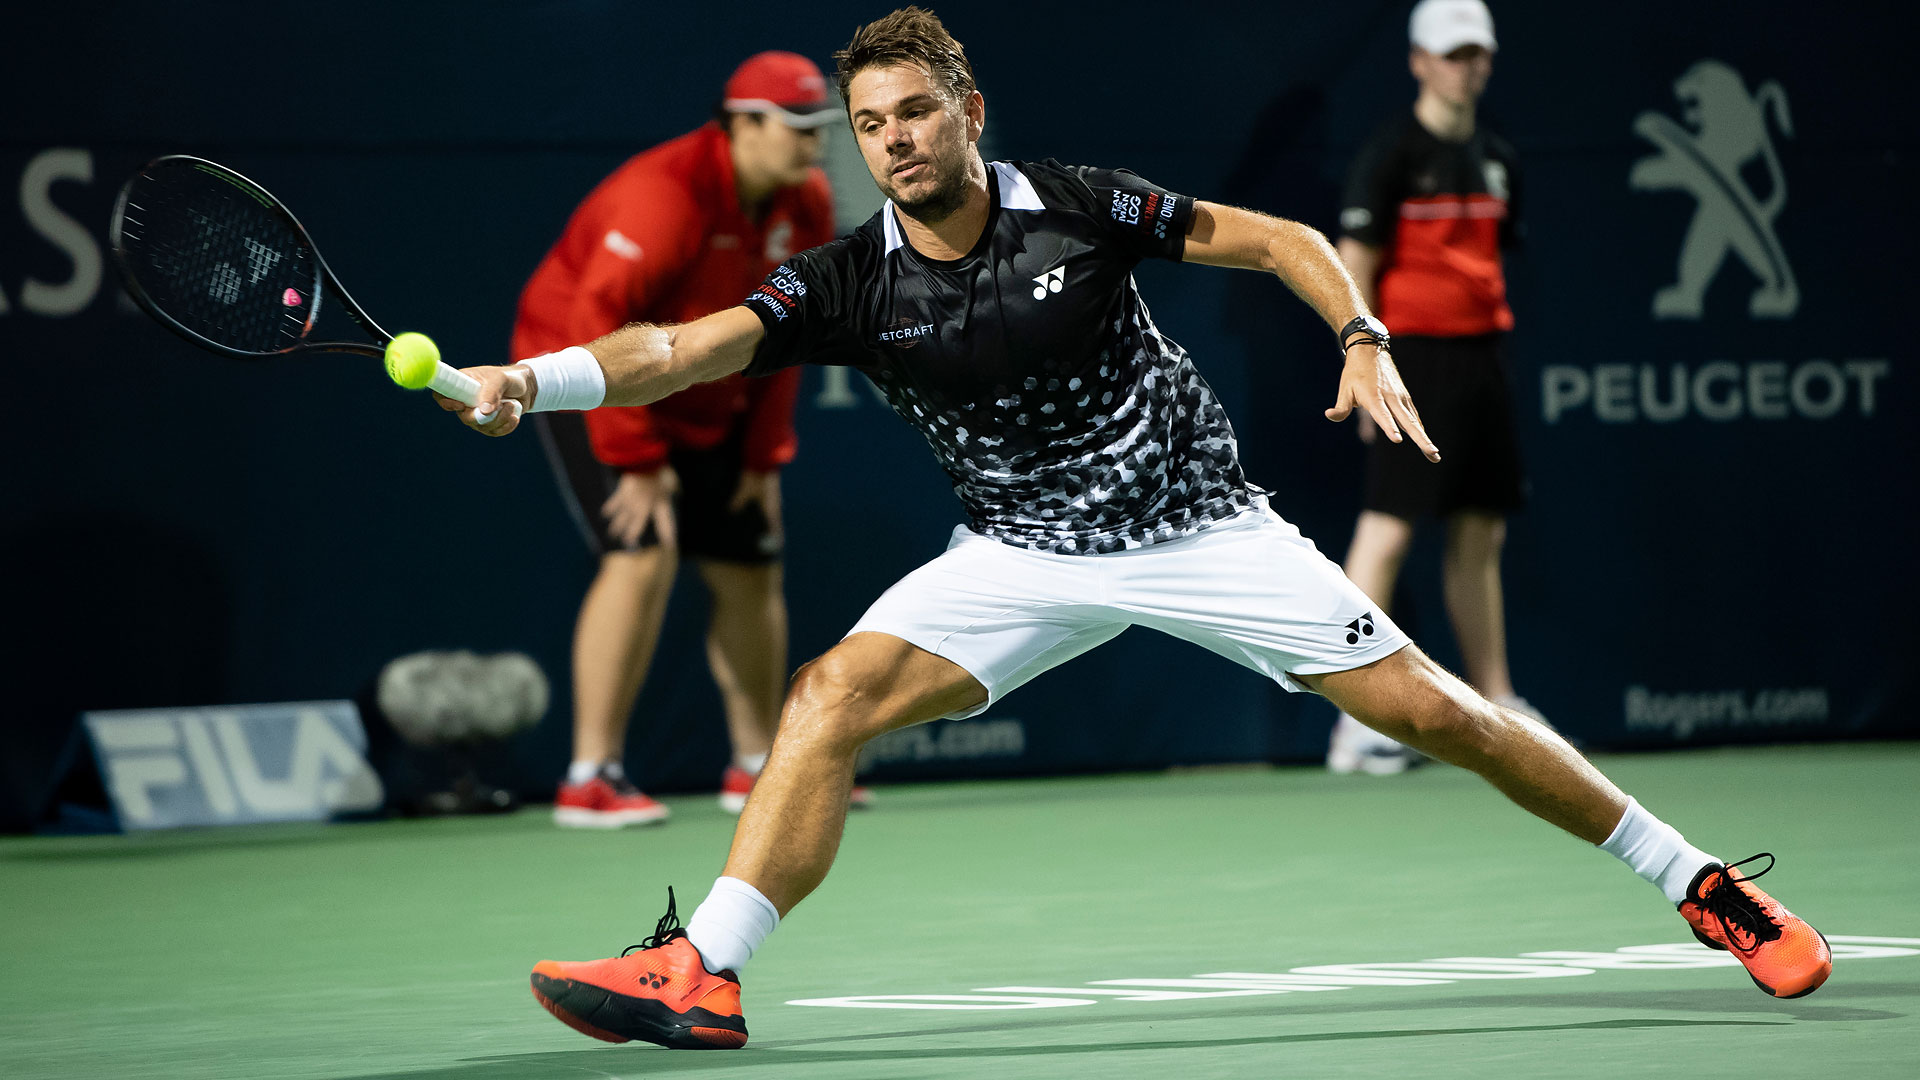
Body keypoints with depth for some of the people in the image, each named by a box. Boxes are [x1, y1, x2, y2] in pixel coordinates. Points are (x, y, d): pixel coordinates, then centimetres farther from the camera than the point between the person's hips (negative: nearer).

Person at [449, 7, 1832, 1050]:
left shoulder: (1077, 207, -12)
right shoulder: (852, 282, -10)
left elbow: (1283, 239, -3)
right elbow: (684, 348, -21)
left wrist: (1365, 344, -19)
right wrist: (530, 380, -37)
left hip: (1201, 523, -2)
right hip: (1028, 556, 2)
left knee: (1431, 709, -6)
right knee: (833, 693, -20)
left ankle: (1703, 884, 8)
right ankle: (703, 975, -21)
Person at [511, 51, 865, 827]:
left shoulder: (807, 206, -5)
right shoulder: (666, 194, -28)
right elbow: (598, 326, -29)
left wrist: (765, 455, 2)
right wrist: (636, 461, -28)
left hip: (706, 400, 8)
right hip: (590, 380, -8)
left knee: (750, 569, 8)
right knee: (644, 553, -22)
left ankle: (756, 768, 24)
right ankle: (590, 778, -19)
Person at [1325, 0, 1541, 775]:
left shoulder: (1496, 159, 14)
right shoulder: (1393, 155, -8)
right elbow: (1354, 266, -10)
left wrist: (1496, 346, 16)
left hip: (1481, 355, 8)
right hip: (1415, 355, -8)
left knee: (1481, 536, 12)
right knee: (1388, 527, -11)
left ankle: (1496, 711, 19)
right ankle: (1356, 721, -11)